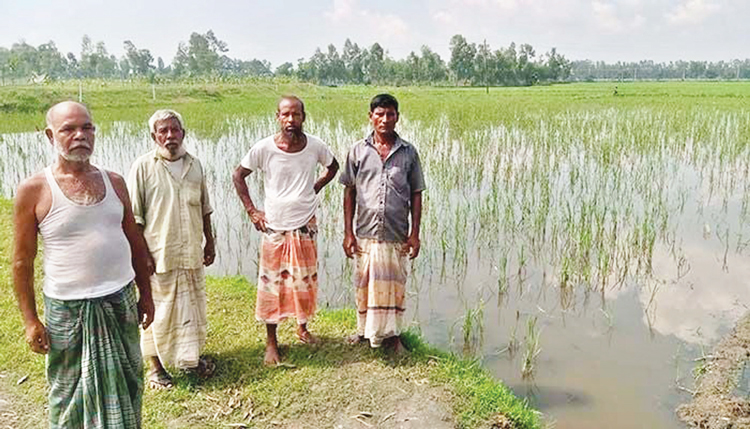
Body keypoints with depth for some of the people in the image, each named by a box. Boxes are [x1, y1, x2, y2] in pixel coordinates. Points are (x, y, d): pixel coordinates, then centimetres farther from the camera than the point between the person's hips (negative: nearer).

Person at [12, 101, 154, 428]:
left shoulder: (114, 181, 3)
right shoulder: (33, 190, -8)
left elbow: (134, 241, 10)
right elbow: (22, 261, -5)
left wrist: (145, 294, 10)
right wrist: (30, 320, -6)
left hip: (121, 301, 4)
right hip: (68, 309, -3)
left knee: (126, 387, 16)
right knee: (72, 398, 12)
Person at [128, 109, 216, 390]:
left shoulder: (194, 165, 8)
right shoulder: (144, 167, -7)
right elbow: (133, 216, -8)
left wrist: (209, 241, 17)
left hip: (191, 253, 5)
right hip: (158, 255, -5)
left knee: (192, 307, 15)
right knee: (157, 311, 5)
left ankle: (190, 358, 32)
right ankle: (155, 366, 23)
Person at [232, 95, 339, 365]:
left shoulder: (315, 146, -6)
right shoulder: (264, 148, -11)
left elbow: (333, 167, 15)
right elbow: (238, 176, 1)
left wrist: (315, 188, 4)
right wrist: (251, 211, -3)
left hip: (305, 225, 2)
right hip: (274, 226, -2)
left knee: (305, 280, 12)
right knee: (271, 283, 4)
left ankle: (302, 327, 35)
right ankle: (271, 341, 18)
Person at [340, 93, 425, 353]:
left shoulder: (408, 152, 3)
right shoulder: (358, 151, 2)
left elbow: (416, 194, 5)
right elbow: (349, 192, 5)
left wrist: (415, 234, 0)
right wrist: (348, 233, 0)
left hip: (396, 235, 0)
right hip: (366, 233, 0)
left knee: (394, 285, 8)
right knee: (364, 285, 10)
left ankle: (393, 334, 26)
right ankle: (365, 330, 32)